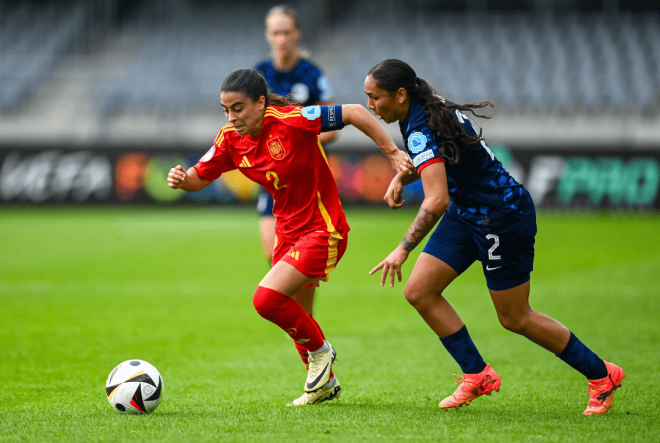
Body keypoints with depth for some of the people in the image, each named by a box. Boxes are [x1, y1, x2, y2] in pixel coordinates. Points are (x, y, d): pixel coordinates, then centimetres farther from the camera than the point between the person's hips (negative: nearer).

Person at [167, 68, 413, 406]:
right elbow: (200, 178, 7)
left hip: (322, 231, -8)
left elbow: (354, 113, -20)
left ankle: (320, 350, 6)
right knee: (289, 316, 17)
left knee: (266, 299, -20)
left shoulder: (291, 121, -23)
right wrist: (181, 179, -16)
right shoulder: (231, 139, -4)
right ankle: (324, 384, 39)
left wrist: (392, 153, -19)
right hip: (288, 231, 8)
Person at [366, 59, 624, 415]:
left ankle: (601, 374, 18)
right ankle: (477, 375, 10)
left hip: (503, 218, -9)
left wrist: (403, 249, -36)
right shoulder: (429, 108, 0)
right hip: (467, 214, 9)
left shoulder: (421, 131, -28)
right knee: (419, 292, 2)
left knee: (515, 318, 3)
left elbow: (437, 201, -38)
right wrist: (399, 178, 3)